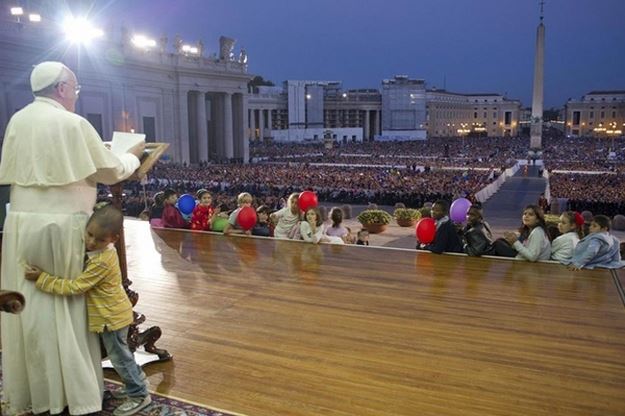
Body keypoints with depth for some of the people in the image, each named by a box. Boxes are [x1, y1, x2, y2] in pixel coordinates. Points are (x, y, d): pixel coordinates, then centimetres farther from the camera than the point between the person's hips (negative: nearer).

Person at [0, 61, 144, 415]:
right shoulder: (73, 124, -9)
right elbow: (111, 172, -4)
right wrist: (134, 155, 15)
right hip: (61, 226, -6)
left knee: (31, 306, 12)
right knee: (68, 305, 3)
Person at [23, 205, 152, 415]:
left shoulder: (102, 261, -31)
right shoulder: (99, 251, -2)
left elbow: (74, 287, -28)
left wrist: (41, 278, -24)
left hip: (111, 317, -9)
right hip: (112, 314, 9)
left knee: (119, 357, 4)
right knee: (121, 354, 23)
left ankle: (139, 395, 18)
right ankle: (136, 381, 39)